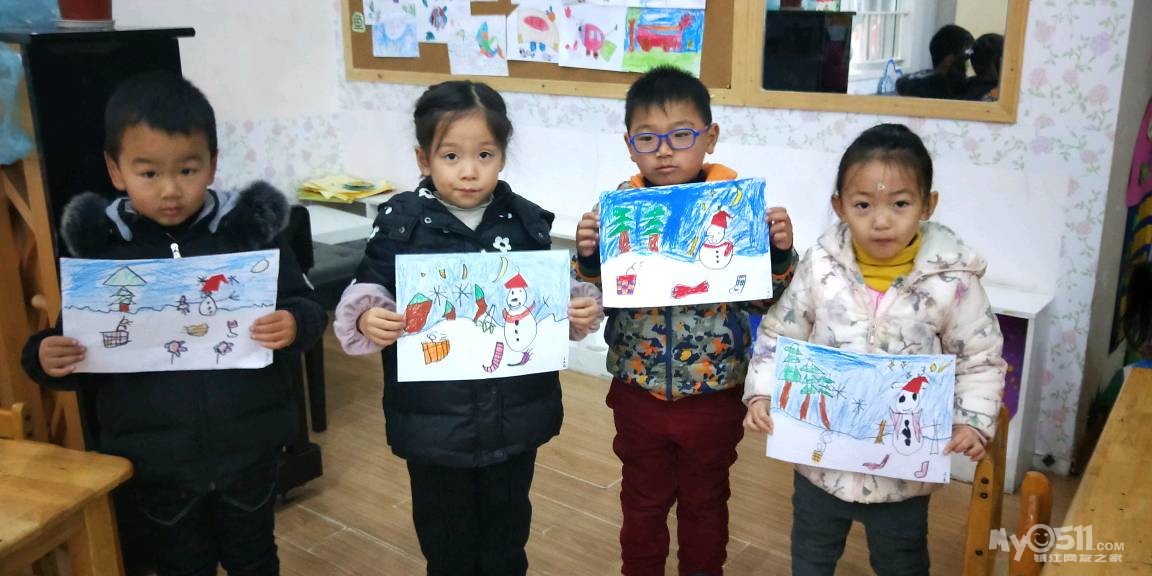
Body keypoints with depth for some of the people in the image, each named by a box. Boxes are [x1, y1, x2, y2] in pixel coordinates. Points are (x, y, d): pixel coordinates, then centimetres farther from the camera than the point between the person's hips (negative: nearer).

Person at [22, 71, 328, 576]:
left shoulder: (247, 230, -8)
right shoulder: (101, 246, -5)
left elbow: (305, 308, -5)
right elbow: (80, 351, 1)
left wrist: (295, 326, -26)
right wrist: (48, 358, -20)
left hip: (248, 446, 0)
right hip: (158, 458, 1)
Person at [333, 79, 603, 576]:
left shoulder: (527, 223, -3)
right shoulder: (401, 225, -9)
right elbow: (367, 295, -6)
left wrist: (580, 310, -14)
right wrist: (367, 319, -27)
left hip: (514, 416, 2)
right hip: (433, 419, -1)